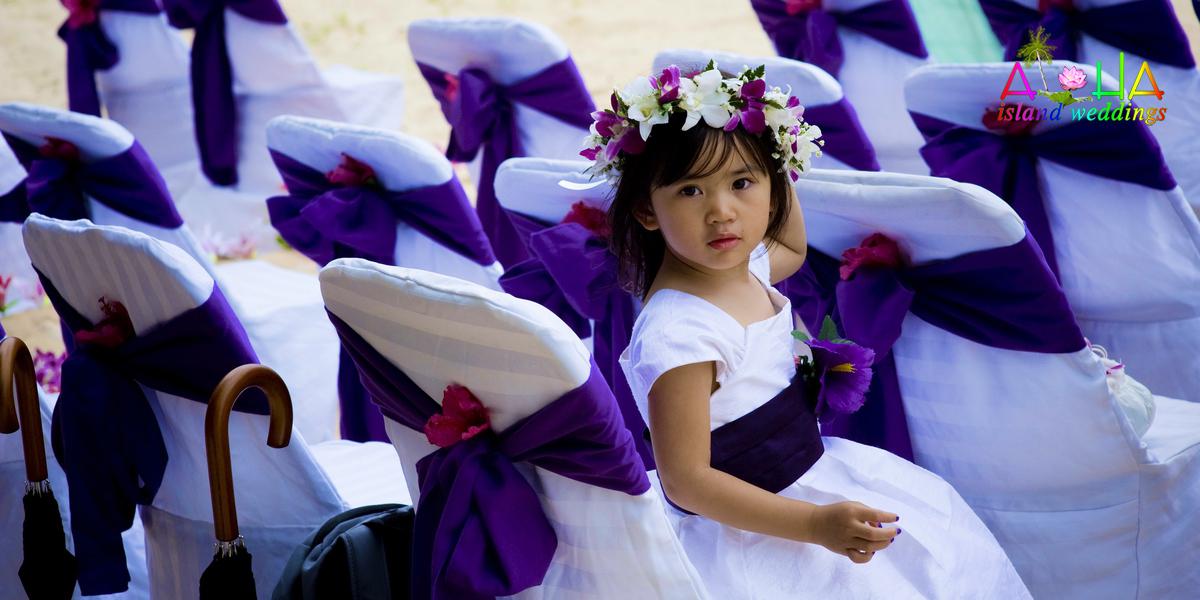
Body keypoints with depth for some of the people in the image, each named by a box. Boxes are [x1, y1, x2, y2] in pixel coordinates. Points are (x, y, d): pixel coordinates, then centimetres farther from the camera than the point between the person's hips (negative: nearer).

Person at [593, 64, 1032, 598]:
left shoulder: (746, 267, -2)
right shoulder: (676, 334, -30)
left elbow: (791, 247, 25)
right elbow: (685, 482, -29)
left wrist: (775, 167, 10)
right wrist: (815, 524, -31)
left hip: (809, 470, 9)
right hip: (743, 534, -9)